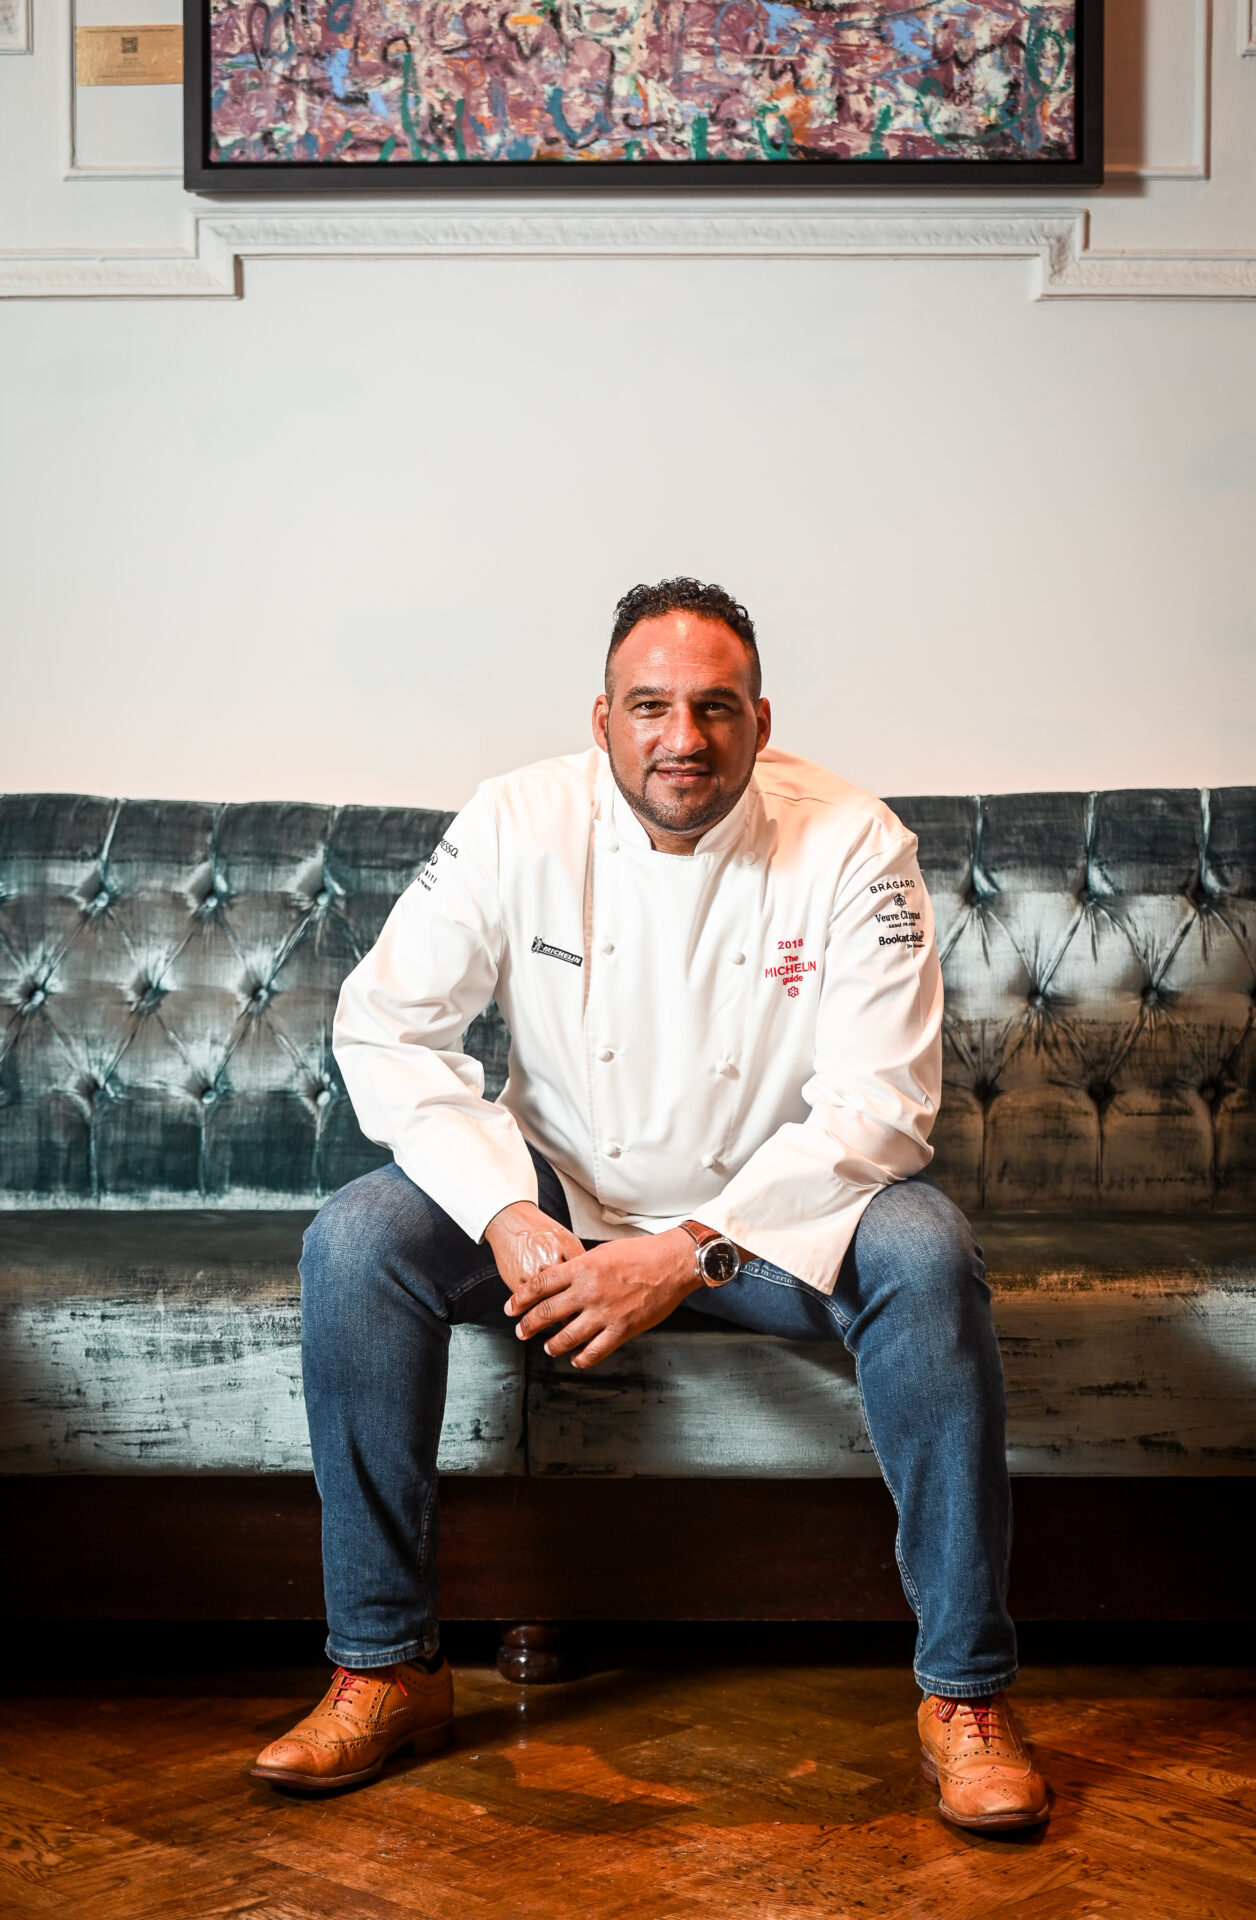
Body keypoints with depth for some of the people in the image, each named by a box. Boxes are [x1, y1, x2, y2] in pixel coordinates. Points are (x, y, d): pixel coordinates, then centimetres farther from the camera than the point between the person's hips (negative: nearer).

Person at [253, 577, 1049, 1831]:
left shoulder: (850, 846, -15)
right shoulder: (521, 824, -11)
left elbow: (881, 1105, -18)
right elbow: (386, 1025, -9)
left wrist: (688, 1256, -28)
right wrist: (506, 1218, -23)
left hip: (773, 1211, -1)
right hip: (557, 1197, 2)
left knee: (922, 1259, -31)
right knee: (354, 1243, -23)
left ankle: (964, 1690, -19)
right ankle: (385, 1669, -12)